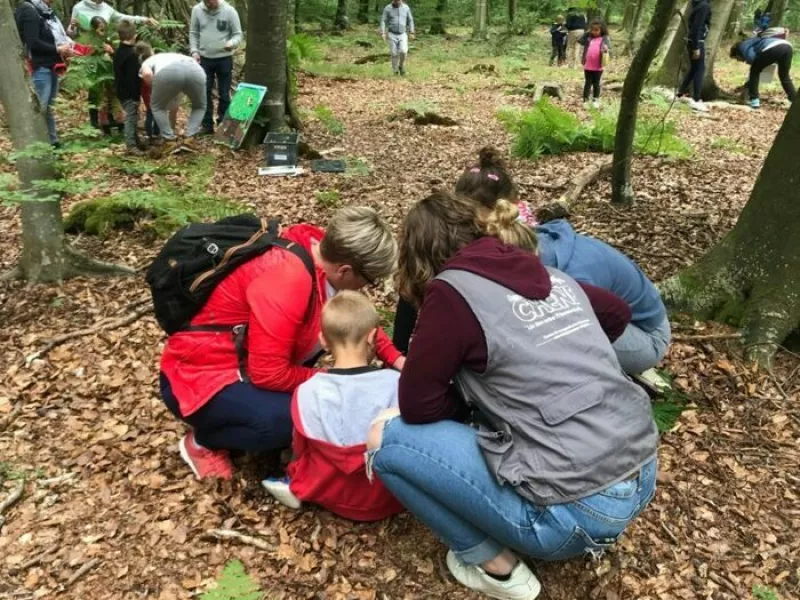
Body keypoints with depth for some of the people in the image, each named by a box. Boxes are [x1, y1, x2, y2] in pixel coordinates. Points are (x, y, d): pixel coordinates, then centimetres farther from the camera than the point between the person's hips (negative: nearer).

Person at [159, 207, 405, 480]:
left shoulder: (317, 247, -7)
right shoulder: (287, 279, -33)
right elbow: (270, 374, -31)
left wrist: (394, 357, -1)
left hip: (245, 359, 8)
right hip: (199, 377, -8)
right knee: (289, 420, -31)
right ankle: (201, 440, 0)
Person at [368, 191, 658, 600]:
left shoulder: (451, 290, -10)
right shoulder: (550, 275, 10)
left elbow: (417, 405, -5)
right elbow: (618, 314, 28)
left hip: (576, 510, -8)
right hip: (641, 478, 8)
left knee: (384, 440, -2)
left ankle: (494, 565, 8)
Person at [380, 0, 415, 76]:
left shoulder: (406, 7, 0)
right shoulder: (388, 8, -6)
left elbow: (410, 20, 8)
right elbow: (383, 21, -4)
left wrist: (412, 33, 2)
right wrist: (383, 33, -16)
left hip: (402, 35, 1)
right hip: (392, 35, -1)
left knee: (403, 51, -17)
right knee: (394, 54, -2)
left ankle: (401, 66, 9)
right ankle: (395, 71, 13)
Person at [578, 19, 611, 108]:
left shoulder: (605, 38, -3)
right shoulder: (588, 37, 6)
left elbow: (609, 51, -8)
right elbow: (580, 41, 3)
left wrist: (606, 50, -32)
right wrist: (587, 33, 0)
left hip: (598, 67, -2)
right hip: (587, 66, 2)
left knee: (596, 84, 10)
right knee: (587, 83, 10)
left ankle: (595, 100, 20)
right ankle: (585, 100, 16)